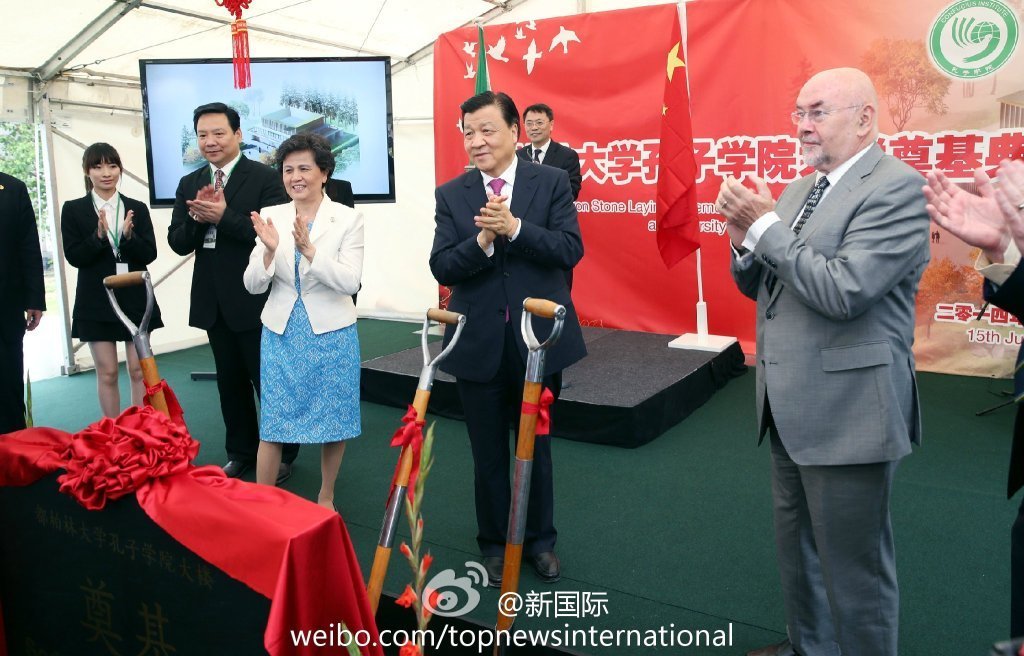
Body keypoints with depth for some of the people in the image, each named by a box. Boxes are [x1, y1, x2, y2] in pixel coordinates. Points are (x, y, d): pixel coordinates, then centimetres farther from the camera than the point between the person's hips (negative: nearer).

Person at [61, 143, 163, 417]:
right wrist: (98, 236, -21)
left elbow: (150, 254, -1)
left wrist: (129, 237, -20)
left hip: (135, 299, 1)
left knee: (139, 370, 6)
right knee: (107, 373, 5)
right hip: (96, 302, -1)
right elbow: (74, 257, -6)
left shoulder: (137, 208, 5)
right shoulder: (73, 210, 1)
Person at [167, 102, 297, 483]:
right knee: (230, 381, 16)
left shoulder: (266, 178, -9)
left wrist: (223, 216, -25)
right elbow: (178, 243, 4)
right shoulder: (189, 185, 9)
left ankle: (282, 453, 21)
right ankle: (241, 451, 30)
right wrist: (198, 218, -14)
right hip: (213, 301, 6)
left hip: (255, 299, -6)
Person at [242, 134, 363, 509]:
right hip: (281, 333, 2)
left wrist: (309, 250, -28)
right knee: (273, 422, 5)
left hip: (331, 333, -1)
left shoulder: (348, 219, -6)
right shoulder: (271, 217, 1)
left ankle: (326, 499, 31)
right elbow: (253, 285, -1)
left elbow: (350, 281, -16)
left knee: (333, 420, 10)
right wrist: (269, 251, -20)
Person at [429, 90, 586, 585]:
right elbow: (441, 268, -7)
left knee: (536, 448, 16)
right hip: (478, 344, 1)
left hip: (539, 340, -1)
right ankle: (494, 544, 34)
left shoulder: (552, 182, -2)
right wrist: (483, 239, -24)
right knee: (488, 454, 14)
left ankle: (541, 540, 36)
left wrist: (514, 227, -25)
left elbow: (570, 249, -13)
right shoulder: (450, 195, 1)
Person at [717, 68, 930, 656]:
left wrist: (766, 224, -19)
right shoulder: (799, 190, 11)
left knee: (854, 565, 7)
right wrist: (745, 236, -6)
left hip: (847, 412, -9)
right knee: (797, 550, 24)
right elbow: (758, 284, 13)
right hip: (791, 409, 9)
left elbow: (842, 291, -26)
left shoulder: (897, 186, -14)